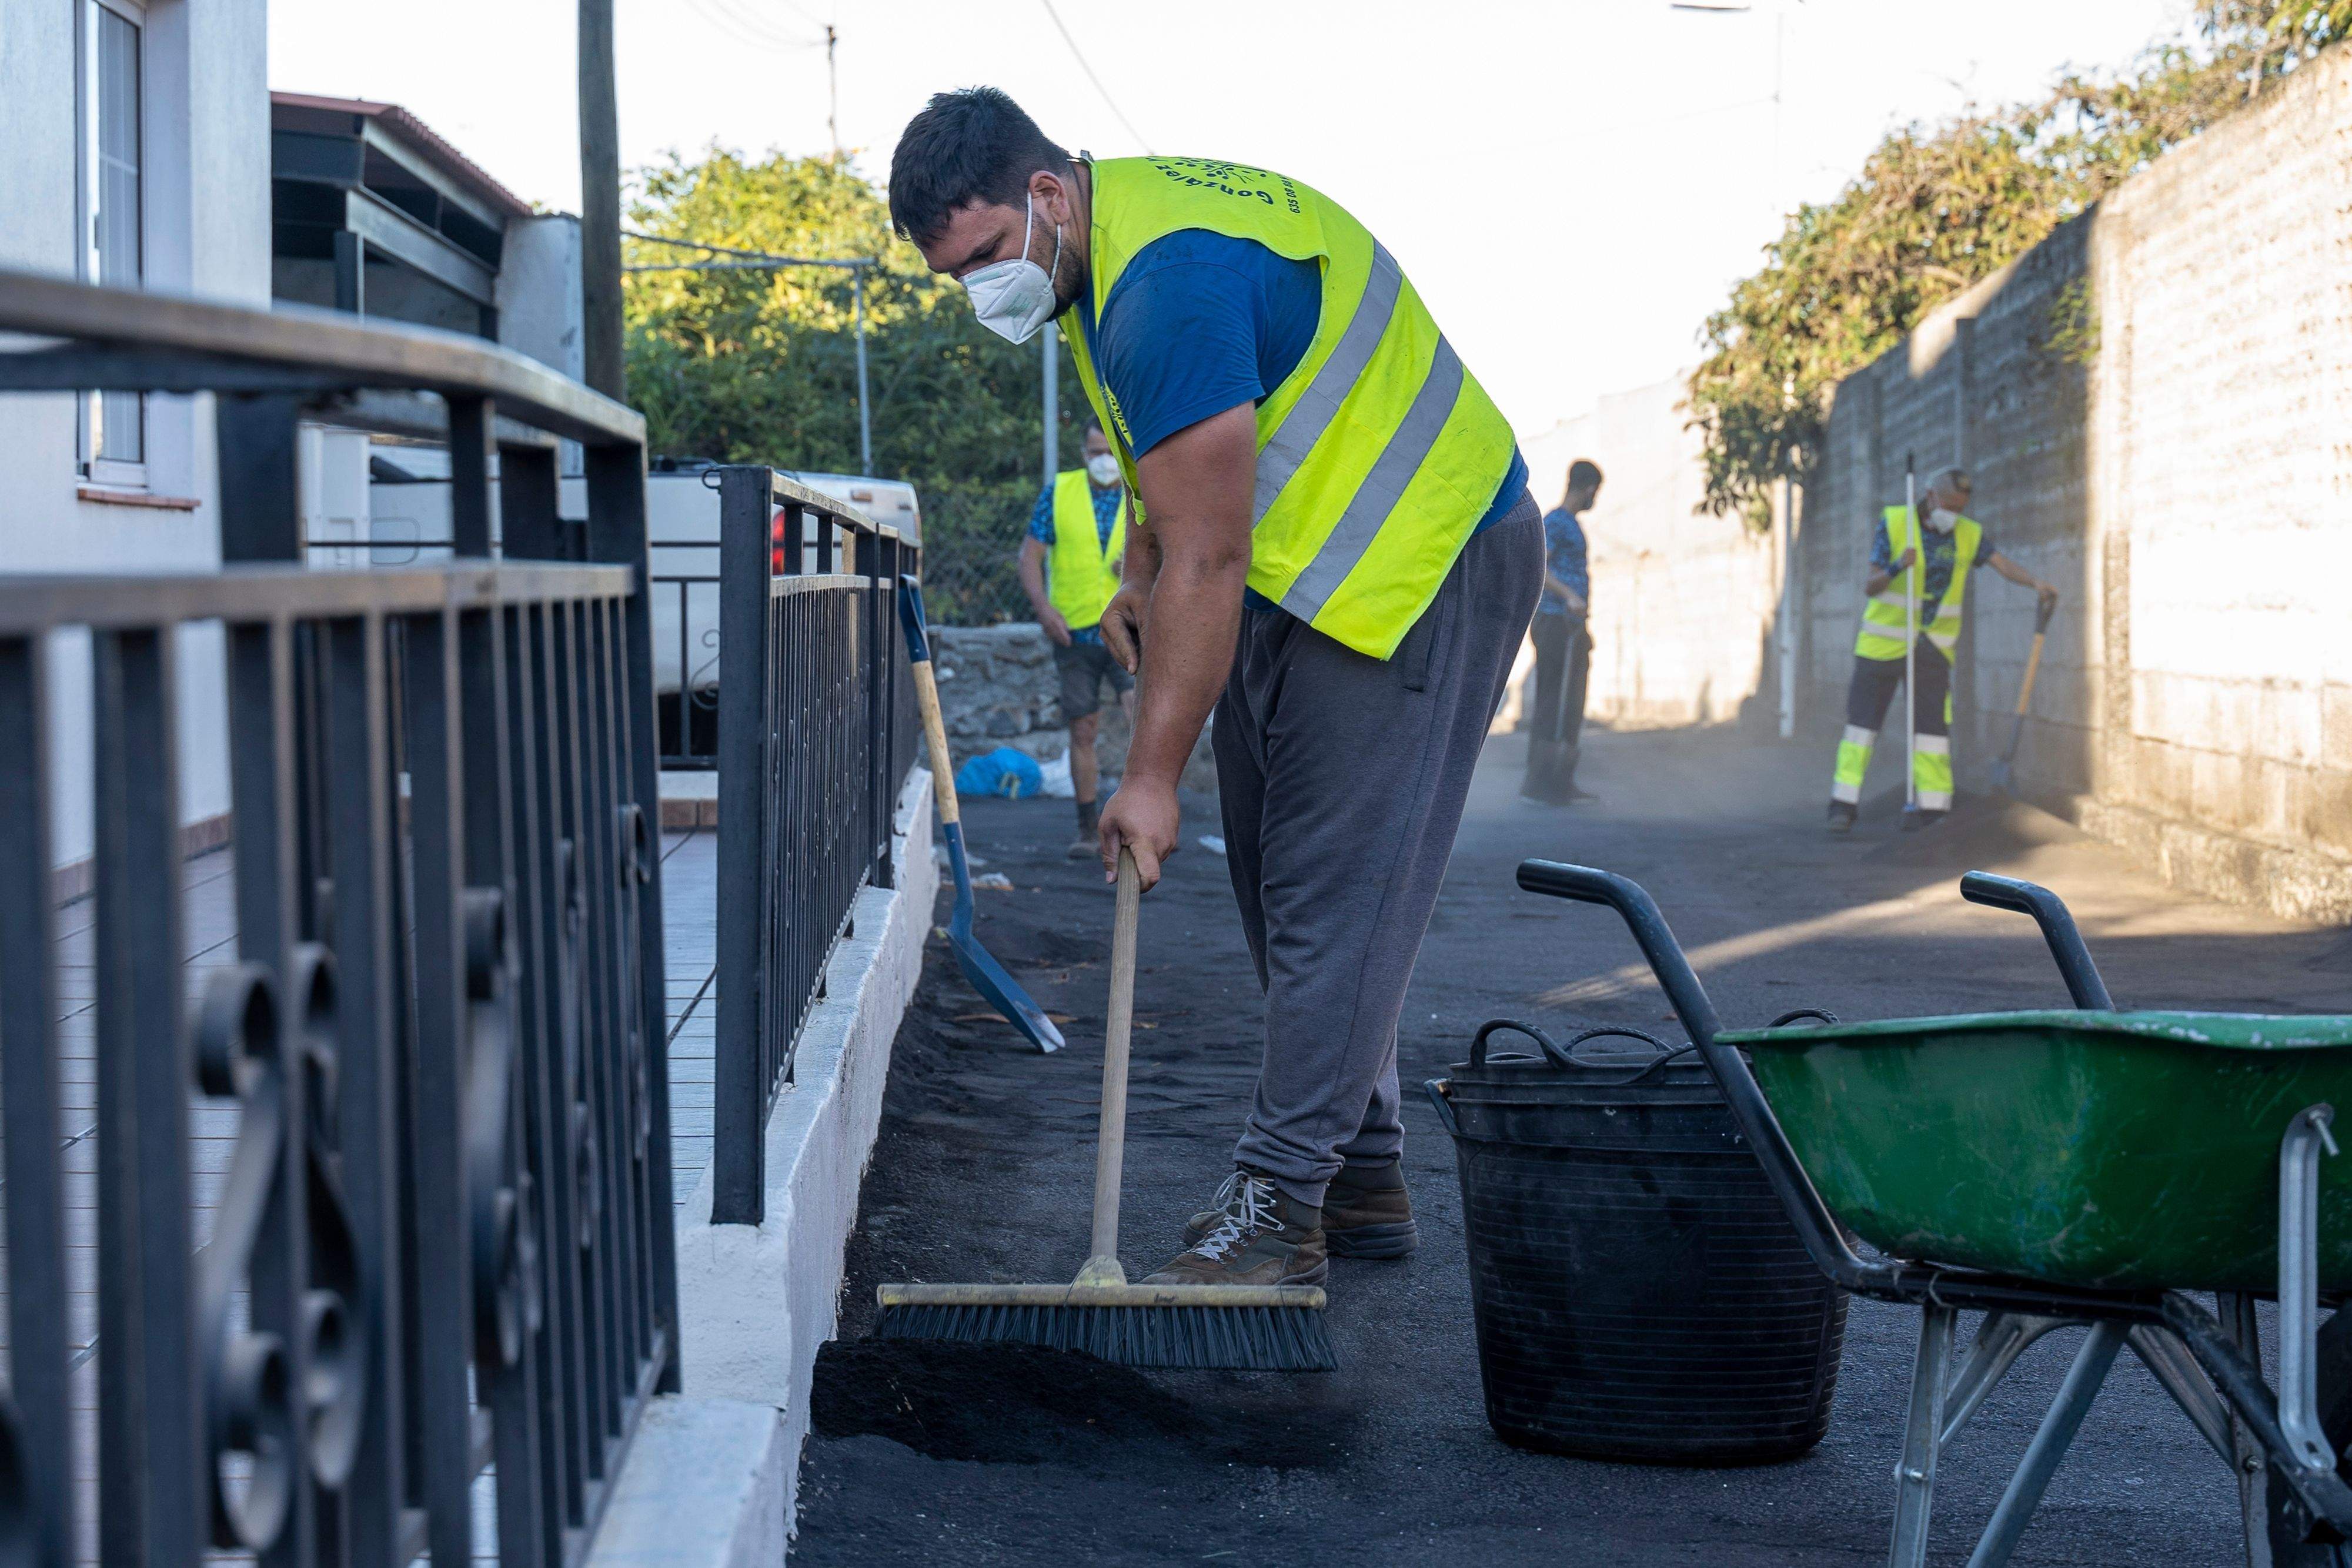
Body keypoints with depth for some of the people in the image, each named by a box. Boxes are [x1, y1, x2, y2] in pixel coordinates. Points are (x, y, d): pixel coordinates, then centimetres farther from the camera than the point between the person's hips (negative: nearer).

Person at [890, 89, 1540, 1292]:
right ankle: (1359, 1180, 19)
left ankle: (1280, 1207, -10)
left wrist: (1151, 774, -23)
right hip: (1300, 571, 11)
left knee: (1334, 889, -12)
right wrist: (1139, 573, 9)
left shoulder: (1170, 282, -29)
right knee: (1287, 884, 12)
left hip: (1421, 567, -11)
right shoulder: (1114, 232, 4)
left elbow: (1208, 561, -28)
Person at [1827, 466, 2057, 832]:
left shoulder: (1968, 534, 0)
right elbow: (1870, 588, -14)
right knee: (1863, 720, -1)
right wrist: (1896, 568, -33)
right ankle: (1844, 806, 2)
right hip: (1883, 642, -2)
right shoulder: (1893, 524, -9)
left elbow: (2004, 564, -14)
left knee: (1933, 723, -5)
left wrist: (2036, 583, -32)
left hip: (1932, 649, 2)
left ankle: (1934, 809, -1)